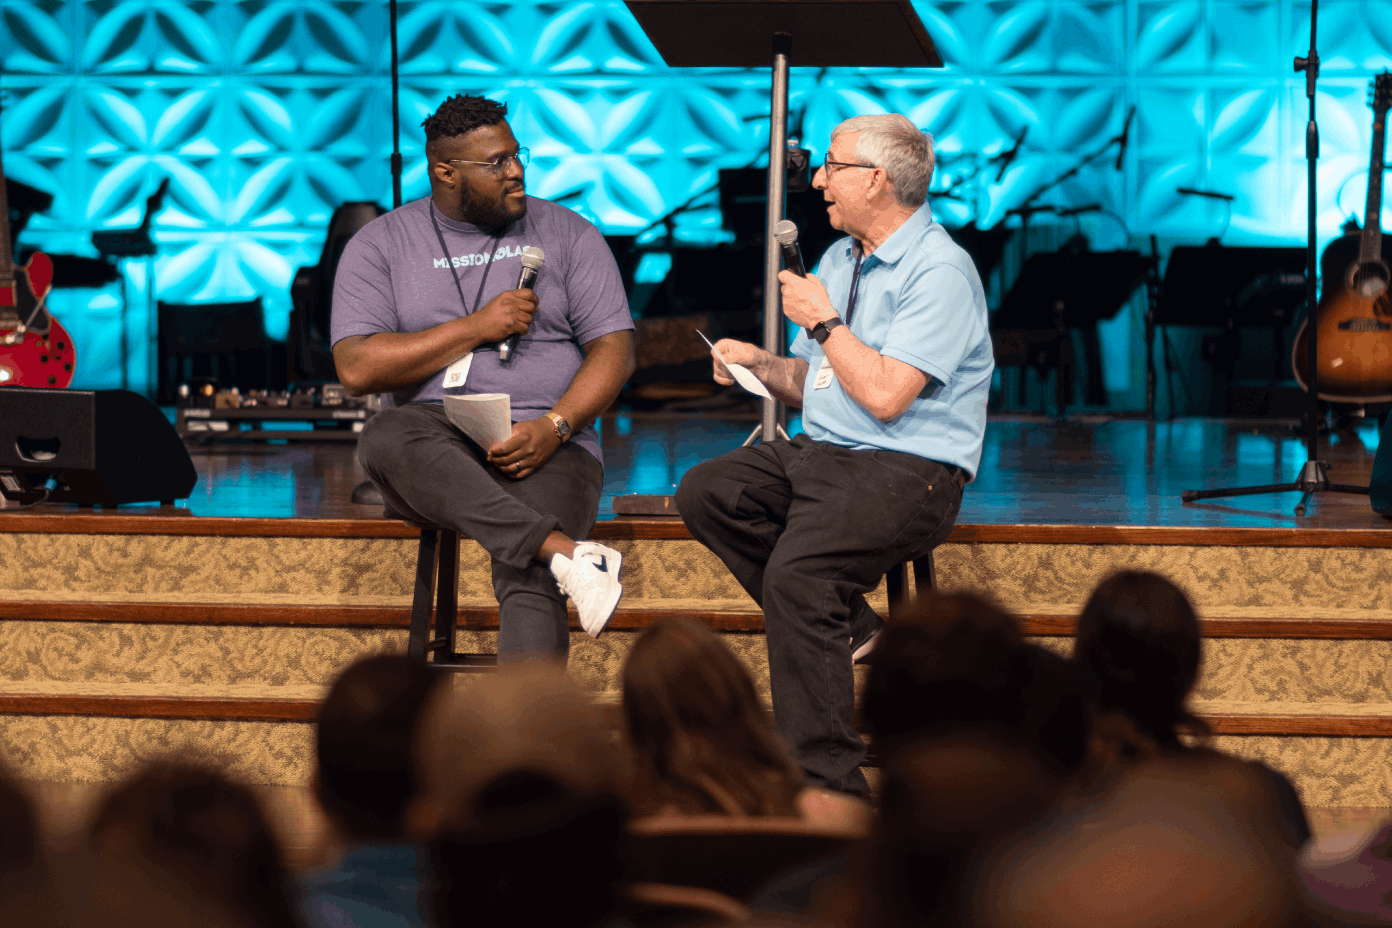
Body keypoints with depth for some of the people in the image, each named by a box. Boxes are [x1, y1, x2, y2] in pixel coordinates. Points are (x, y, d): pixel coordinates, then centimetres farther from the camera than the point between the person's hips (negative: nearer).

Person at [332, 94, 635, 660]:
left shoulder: (566, 234, 13)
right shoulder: (381, 245, 11)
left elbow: (614, 350, 7)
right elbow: (357, 369, -2)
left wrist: (553, 426, -11)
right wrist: (476, 327, -7)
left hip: (545, 445, 0)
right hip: (436, 445, 1)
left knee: (528, 585, -30)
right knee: (386, 439, -37)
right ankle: (565, 552, -44)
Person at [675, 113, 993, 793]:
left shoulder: (940, 271, -12)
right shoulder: (840, 259, 18)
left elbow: (884, 394, -22)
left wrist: (823, 322, -10)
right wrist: (760, 365, 2)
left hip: (906, 473, -9)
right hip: (820, 454, 9)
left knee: (795, 571, -30)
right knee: (704, 492, -12)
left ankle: (826, 785, -27)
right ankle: (840, 623, -7)